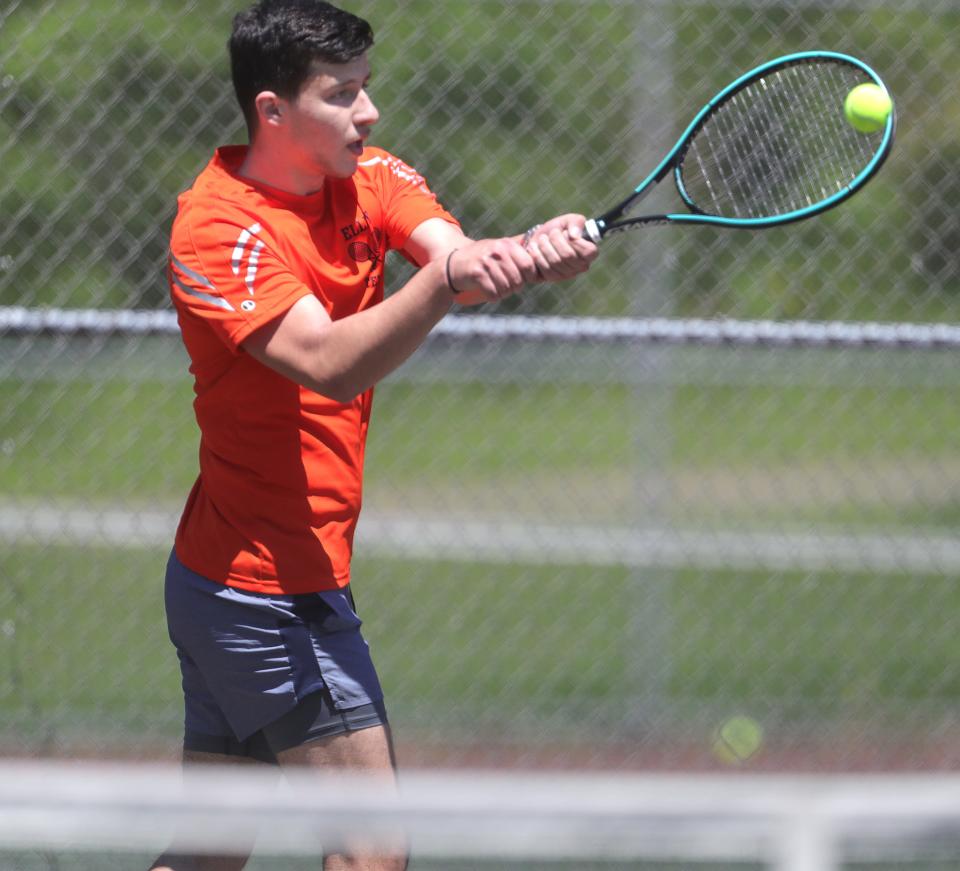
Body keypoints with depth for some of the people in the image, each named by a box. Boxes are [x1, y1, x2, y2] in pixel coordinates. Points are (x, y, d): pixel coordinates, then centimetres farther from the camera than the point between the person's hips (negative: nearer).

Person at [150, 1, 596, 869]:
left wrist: (531, 252, -37)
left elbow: (453, 250, -14)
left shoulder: (369, 178, 5)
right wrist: (449, 277, -48)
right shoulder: (217, 233, -18)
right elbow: (330, 363, -32)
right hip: (274, 588, -8)